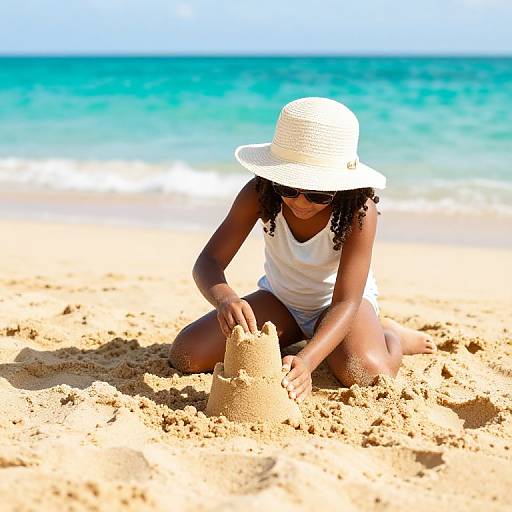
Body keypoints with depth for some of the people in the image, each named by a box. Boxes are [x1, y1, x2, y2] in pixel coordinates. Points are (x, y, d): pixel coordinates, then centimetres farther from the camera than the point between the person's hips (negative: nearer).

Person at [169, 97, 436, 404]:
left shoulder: (359, 211, -32)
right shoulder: (259, 194, -26)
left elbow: (346, 302, -35)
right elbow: (209, 261, -28)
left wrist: (306, 361, -53)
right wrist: (226, 299, -52)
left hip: (335, 303, -3)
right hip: (280, 298, 3)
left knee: (365, 374, -36)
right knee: (185, 356, -15)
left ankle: (391, 336, 3)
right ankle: (293, 336, 8)